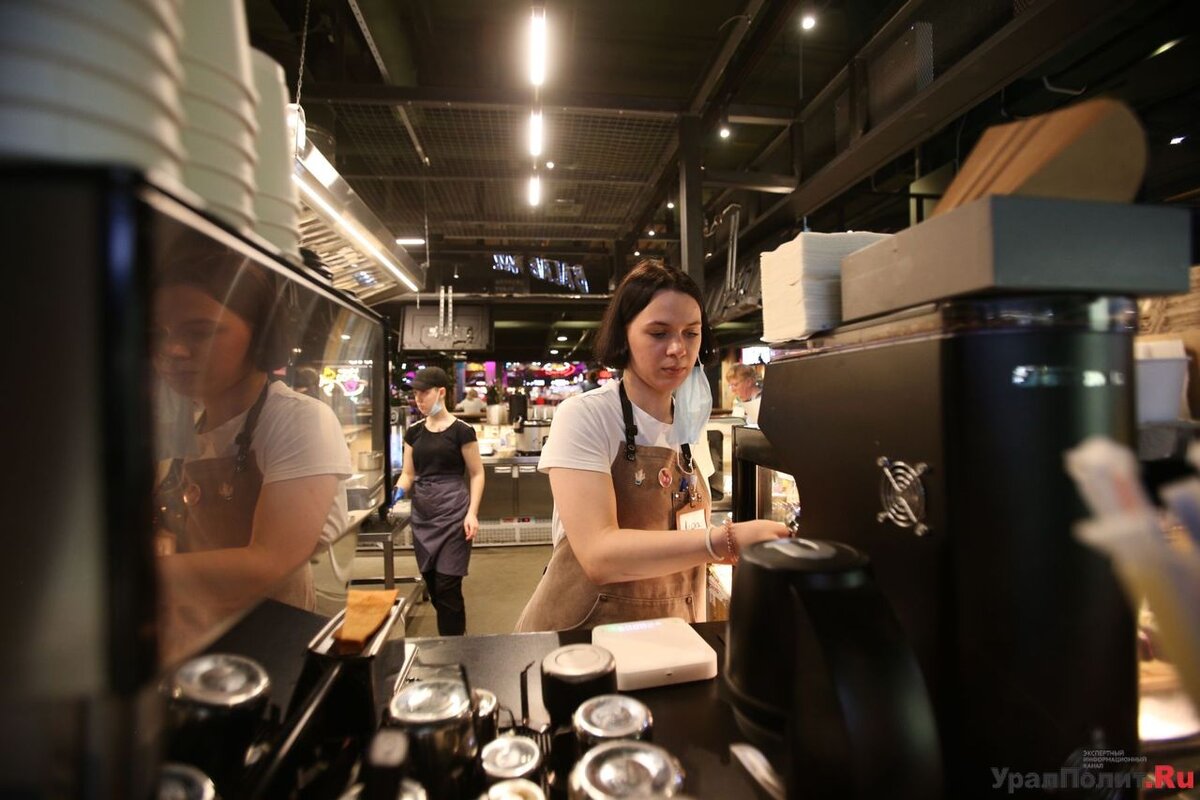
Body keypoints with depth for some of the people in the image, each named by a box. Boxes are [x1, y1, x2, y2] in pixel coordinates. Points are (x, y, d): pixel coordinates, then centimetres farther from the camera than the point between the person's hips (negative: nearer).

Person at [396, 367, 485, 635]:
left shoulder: (461, 430, -7)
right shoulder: (414, 432, 8)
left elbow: (477, 474, -4)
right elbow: (408, 474, 12)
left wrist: (472, 513, -14)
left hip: (452, 513, -5)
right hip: (422, 516, 6)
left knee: (447, 586, -5)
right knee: (432, 586, 12)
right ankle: (450, 639, 29)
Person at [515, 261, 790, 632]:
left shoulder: (691, 427, 2)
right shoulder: (583, 417, -17)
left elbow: (691, 540, 11)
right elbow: (599, 554, -28)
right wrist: (727, 540, -35)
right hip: (579, 634, -5)